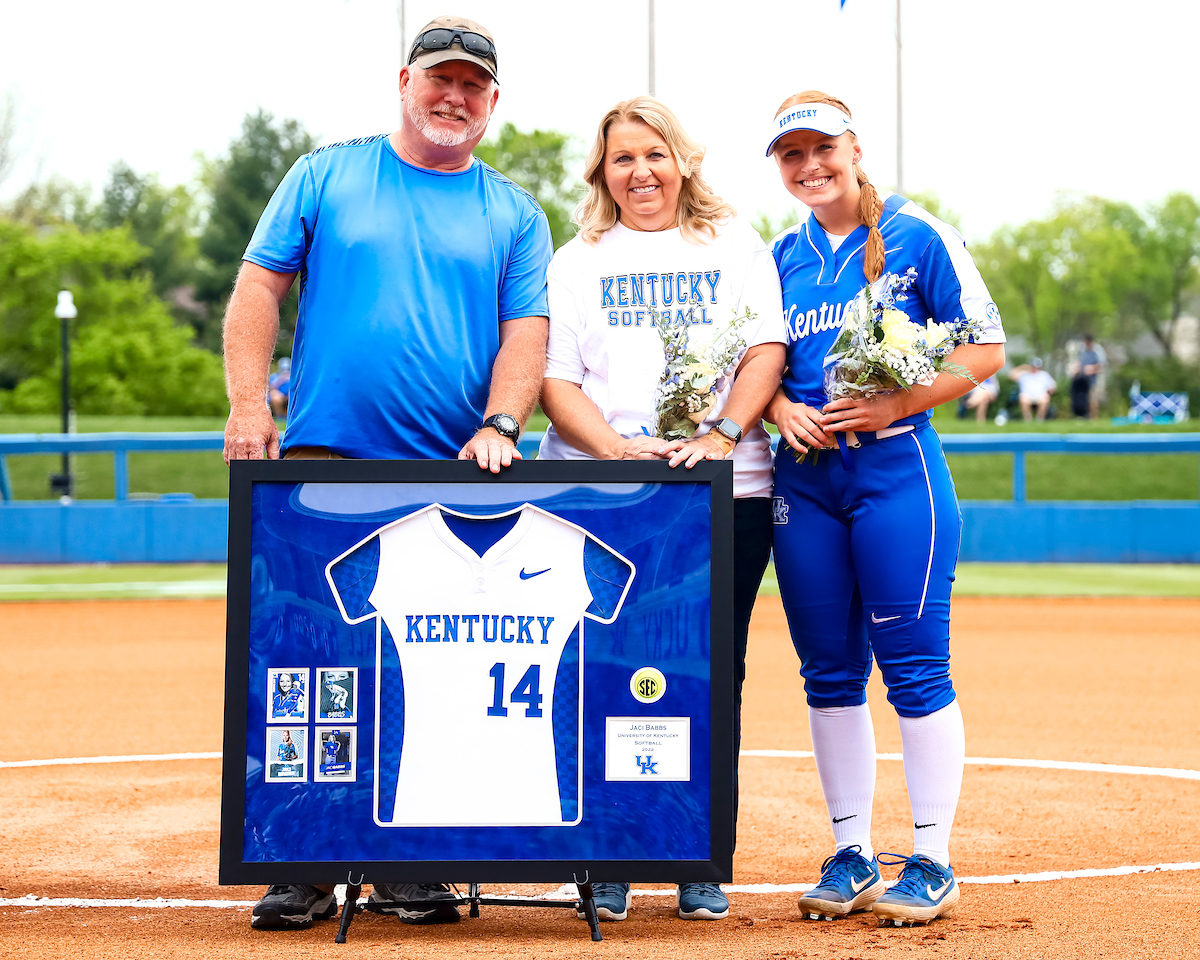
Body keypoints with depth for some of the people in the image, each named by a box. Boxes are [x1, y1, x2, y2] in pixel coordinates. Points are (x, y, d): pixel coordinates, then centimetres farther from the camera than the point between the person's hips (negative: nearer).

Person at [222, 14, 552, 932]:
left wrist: (499, 426, -12)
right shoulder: (325, 176, 11)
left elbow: (527, 330, 5)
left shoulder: (515, 215, 13)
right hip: (324, 459, -1)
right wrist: (249, 407, -5)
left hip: (453, 479, 1)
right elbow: (259, 287, 8)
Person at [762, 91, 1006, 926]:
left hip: (897, 468, -5)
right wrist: (784, 410, -4)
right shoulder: (780, 256, 12)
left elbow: (986, 347, -4)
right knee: (829, 670, 7)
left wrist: (894, 404, -15)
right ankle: (851, 856, 16)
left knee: (915, 666, -5)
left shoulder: (917, 234, -2)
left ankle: (932, 864, 3)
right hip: (804, 478, 5)